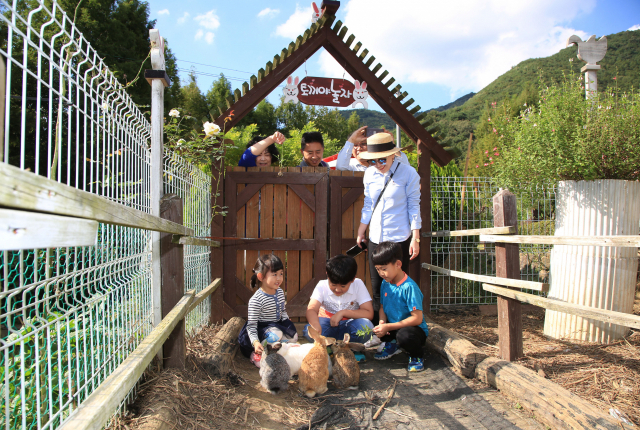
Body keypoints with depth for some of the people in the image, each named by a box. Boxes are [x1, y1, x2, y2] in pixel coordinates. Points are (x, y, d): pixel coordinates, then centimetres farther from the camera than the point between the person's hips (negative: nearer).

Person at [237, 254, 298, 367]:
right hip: (261, 328, -7)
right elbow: (251, 325, -24)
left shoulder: (280, 292, 0)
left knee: (293, 337, -12)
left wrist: (287, 324, 2)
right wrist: (255, 342, -38)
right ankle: (255, 354, -15)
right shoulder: (256, 300, -24)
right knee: (276, 335, -34)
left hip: (278, 325, 7)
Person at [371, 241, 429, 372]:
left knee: (404, 335, -38)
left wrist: (388, 327, -26)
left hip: (416, 329, -7)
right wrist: (382, 323, -15)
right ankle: (391, 345, 13)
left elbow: (417, 318, -25)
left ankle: (417, 356, -4)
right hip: (392, 327, 7)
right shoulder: (385, 283, 1)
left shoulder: (409, 287, -23)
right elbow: (383, 307, 9)